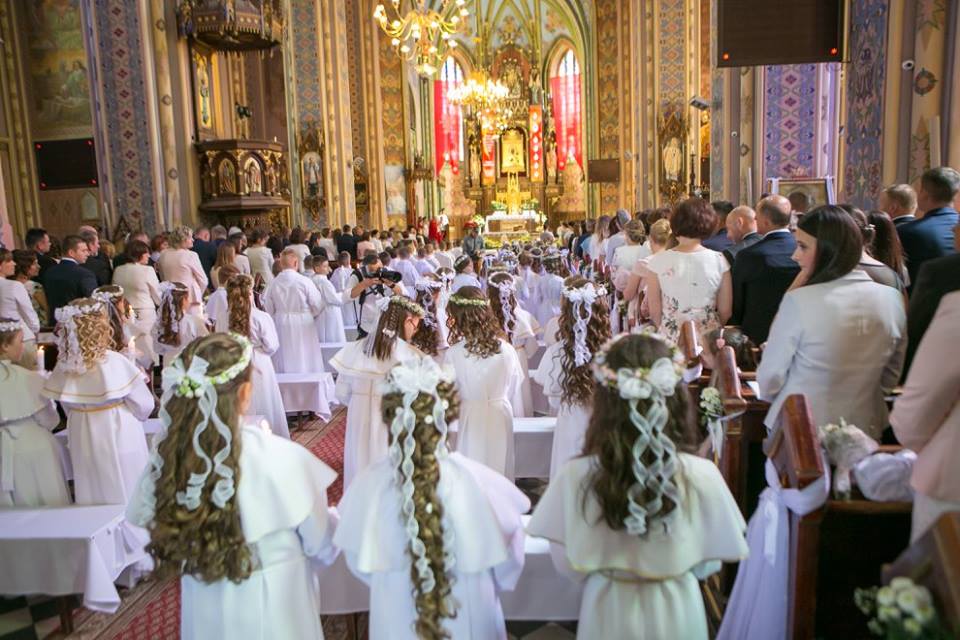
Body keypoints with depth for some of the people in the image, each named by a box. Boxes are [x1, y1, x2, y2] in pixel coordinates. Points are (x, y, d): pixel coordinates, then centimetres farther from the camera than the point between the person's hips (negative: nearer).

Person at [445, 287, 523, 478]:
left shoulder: (454, 353, -15)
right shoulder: (507, 350, -7)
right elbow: (514, 390, 6)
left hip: (469, 417, -2)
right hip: (501, 415, 3)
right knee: (499, 470, 14)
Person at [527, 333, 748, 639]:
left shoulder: (576, 476, -24)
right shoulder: (701, 475, -24)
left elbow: (568, 564, -10)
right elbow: (707, 564, -9)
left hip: (608, 611, 0)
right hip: (676, 611, 1)